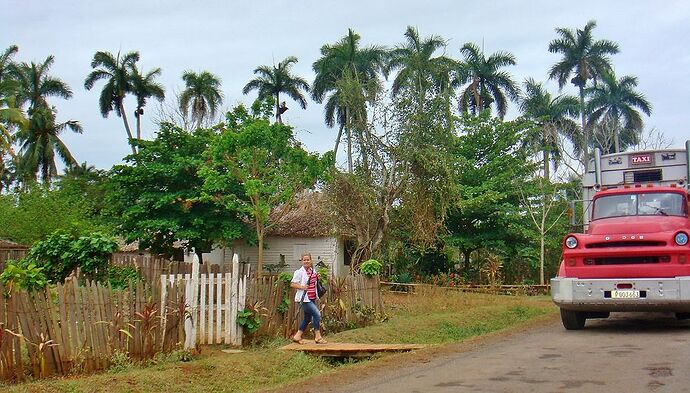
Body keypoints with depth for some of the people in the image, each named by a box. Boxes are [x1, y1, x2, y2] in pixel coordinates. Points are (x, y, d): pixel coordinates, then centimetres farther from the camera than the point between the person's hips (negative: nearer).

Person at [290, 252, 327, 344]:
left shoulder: (313, 271, 10)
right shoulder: (299, 272, -10)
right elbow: (292, 284, -11)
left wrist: (317, 277, 4)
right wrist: (302, 287, -24)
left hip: (312, 298, 8)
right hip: (305, 298, -8)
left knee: (308, 318, 13)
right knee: (317, 314, -16)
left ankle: (297, 336, 24)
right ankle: (318, 337, -9)